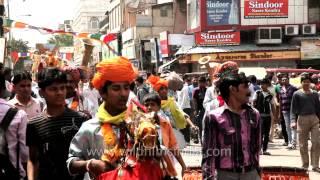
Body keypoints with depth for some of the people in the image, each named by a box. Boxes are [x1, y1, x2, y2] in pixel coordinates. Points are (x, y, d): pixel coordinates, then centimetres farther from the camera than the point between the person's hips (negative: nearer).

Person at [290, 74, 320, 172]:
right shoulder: (297, 94, 0)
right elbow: (293, 109, -2)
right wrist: (293, 121, -14)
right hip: (302, 119, -2)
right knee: (303, 145, 4)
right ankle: (305, 165, 16)